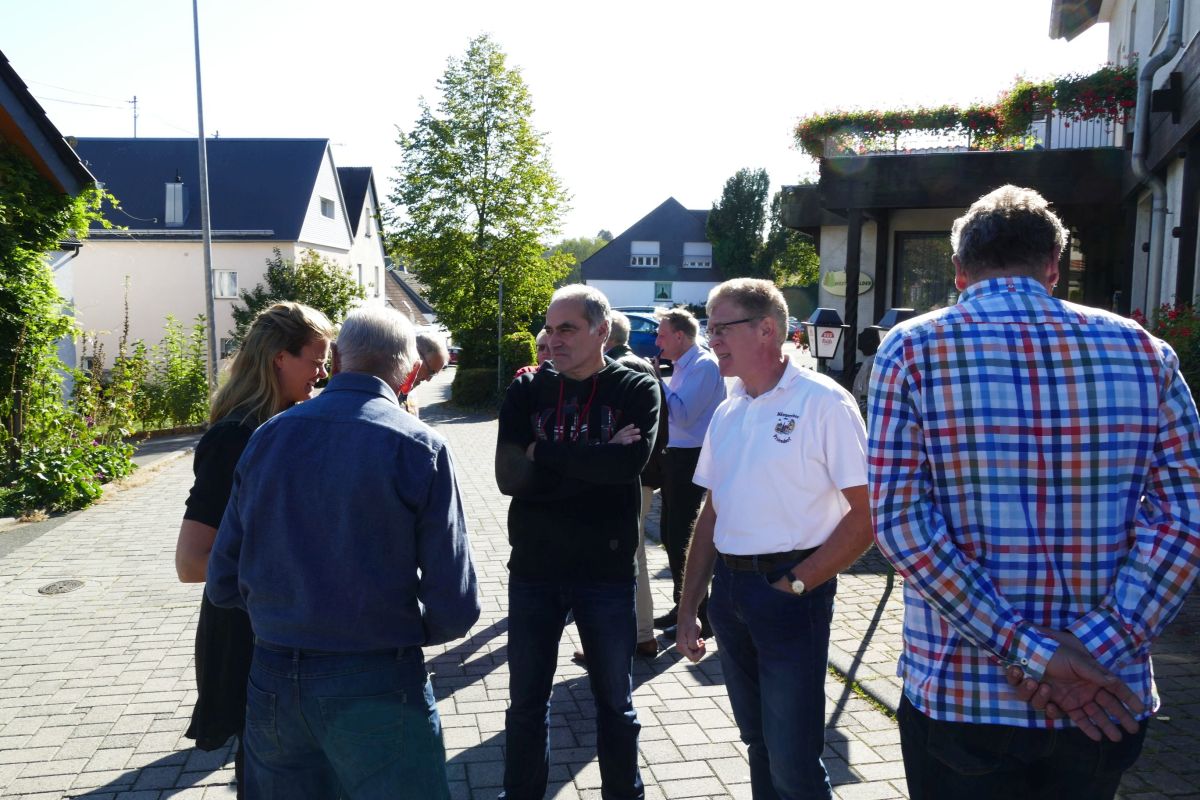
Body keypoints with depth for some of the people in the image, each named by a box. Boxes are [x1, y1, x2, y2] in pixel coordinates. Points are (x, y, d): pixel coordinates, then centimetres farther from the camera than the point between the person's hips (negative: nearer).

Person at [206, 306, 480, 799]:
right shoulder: (418, 448, -14)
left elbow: (224, 586, 3)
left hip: (271, 684, 5)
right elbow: (454, 609, -14)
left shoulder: (266, 438, -1)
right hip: (374, 687, -5)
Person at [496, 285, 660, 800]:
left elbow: (629, 462, -23)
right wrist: (596, 462, -18)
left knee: (615, 701, 16)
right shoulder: (527, 390, 0)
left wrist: (542, 454, -16)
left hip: (607, 571, -1)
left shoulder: (636, 389, -5)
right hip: (532, 569, 2)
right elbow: (508, 474, -13)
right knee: (526, 701, 16)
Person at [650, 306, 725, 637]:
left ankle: (702, 616, 8)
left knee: (682, 539, -4)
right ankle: (684, 606, 29)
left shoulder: (704, 366, -16)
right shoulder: (683, 367, 14)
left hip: (690, 461, -10)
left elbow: (682, 415, -24)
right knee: (671, 534, 16)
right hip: (675, 457, 10)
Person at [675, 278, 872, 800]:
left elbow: (866, 514, -13)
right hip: (729, 589, 7)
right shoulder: (727, 412, 10)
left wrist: (796, 583, -14)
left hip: (791, 591, -6)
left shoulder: (824, 403, -11)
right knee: (758, 741, 20)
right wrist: (688, 609, 10)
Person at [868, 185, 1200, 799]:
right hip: (1106, 704, 3)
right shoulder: (1142, 349, 2)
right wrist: (1095, 648, -12)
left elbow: (900, 519, -16)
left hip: (960, 697, -3)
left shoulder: (914, 347, -7)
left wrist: (1029, 651, -14)